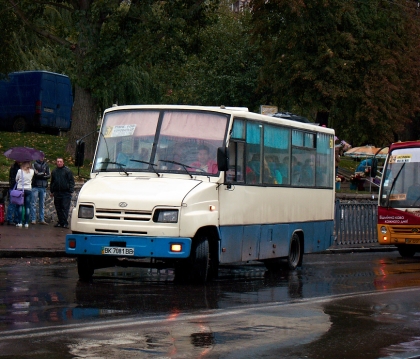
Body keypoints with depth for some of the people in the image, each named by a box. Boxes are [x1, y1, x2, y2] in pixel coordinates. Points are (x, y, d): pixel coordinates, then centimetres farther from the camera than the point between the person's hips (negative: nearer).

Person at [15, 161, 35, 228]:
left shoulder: (19, 171, -10)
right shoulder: (32, 171, -4)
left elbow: (16, 179, 4)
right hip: (28, 189, 1)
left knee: (20, 206, 5)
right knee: (27, 207, 4)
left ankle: (19, 222, 0)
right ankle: (26, 223, 2)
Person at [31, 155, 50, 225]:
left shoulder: (46, 165, 13)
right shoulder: (34, 164, 1)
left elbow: (49, 175, 4)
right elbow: (35, 174, -11)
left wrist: (39, 174, -7)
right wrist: (44, 174, -4)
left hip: (43, 187, 4)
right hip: (35, 186, -4)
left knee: (42, 204, 7)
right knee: (34, 204, -4)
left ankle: (42, 219, 10)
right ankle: (33, 219, -2)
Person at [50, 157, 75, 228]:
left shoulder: (67, 170, -1)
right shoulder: (54, 171, 14)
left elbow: (71, 181, -1)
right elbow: (52, 182, 23)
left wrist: (71, 190, -8)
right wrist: (52, 191, 18)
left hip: (66, 193, -5)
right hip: (57, 193, 5)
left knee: (65, 208, -8)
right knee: (58, 208, 6)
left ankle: (64, 222, -8)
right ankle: (60, 222, 13)